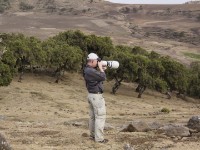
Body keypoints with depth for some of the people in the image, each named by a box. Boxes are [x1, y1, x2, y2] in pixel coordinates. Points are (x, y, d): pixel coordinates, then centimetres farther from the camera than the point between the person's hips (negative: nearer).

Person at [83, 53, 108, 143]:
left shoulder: (87, 70, 9)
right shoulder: (91, 71, -23)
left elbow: (97, 76, 17)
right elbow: (103, 78, -20)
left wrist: (101, 70, 6)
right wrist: (100, 68, -9)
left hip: (91, 95, 10)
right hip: (97, 96, -10)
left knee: (93, 116, 16)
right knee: (100, 116, -6)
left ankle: (93, 135, 25)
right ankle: (99, 138, -5)